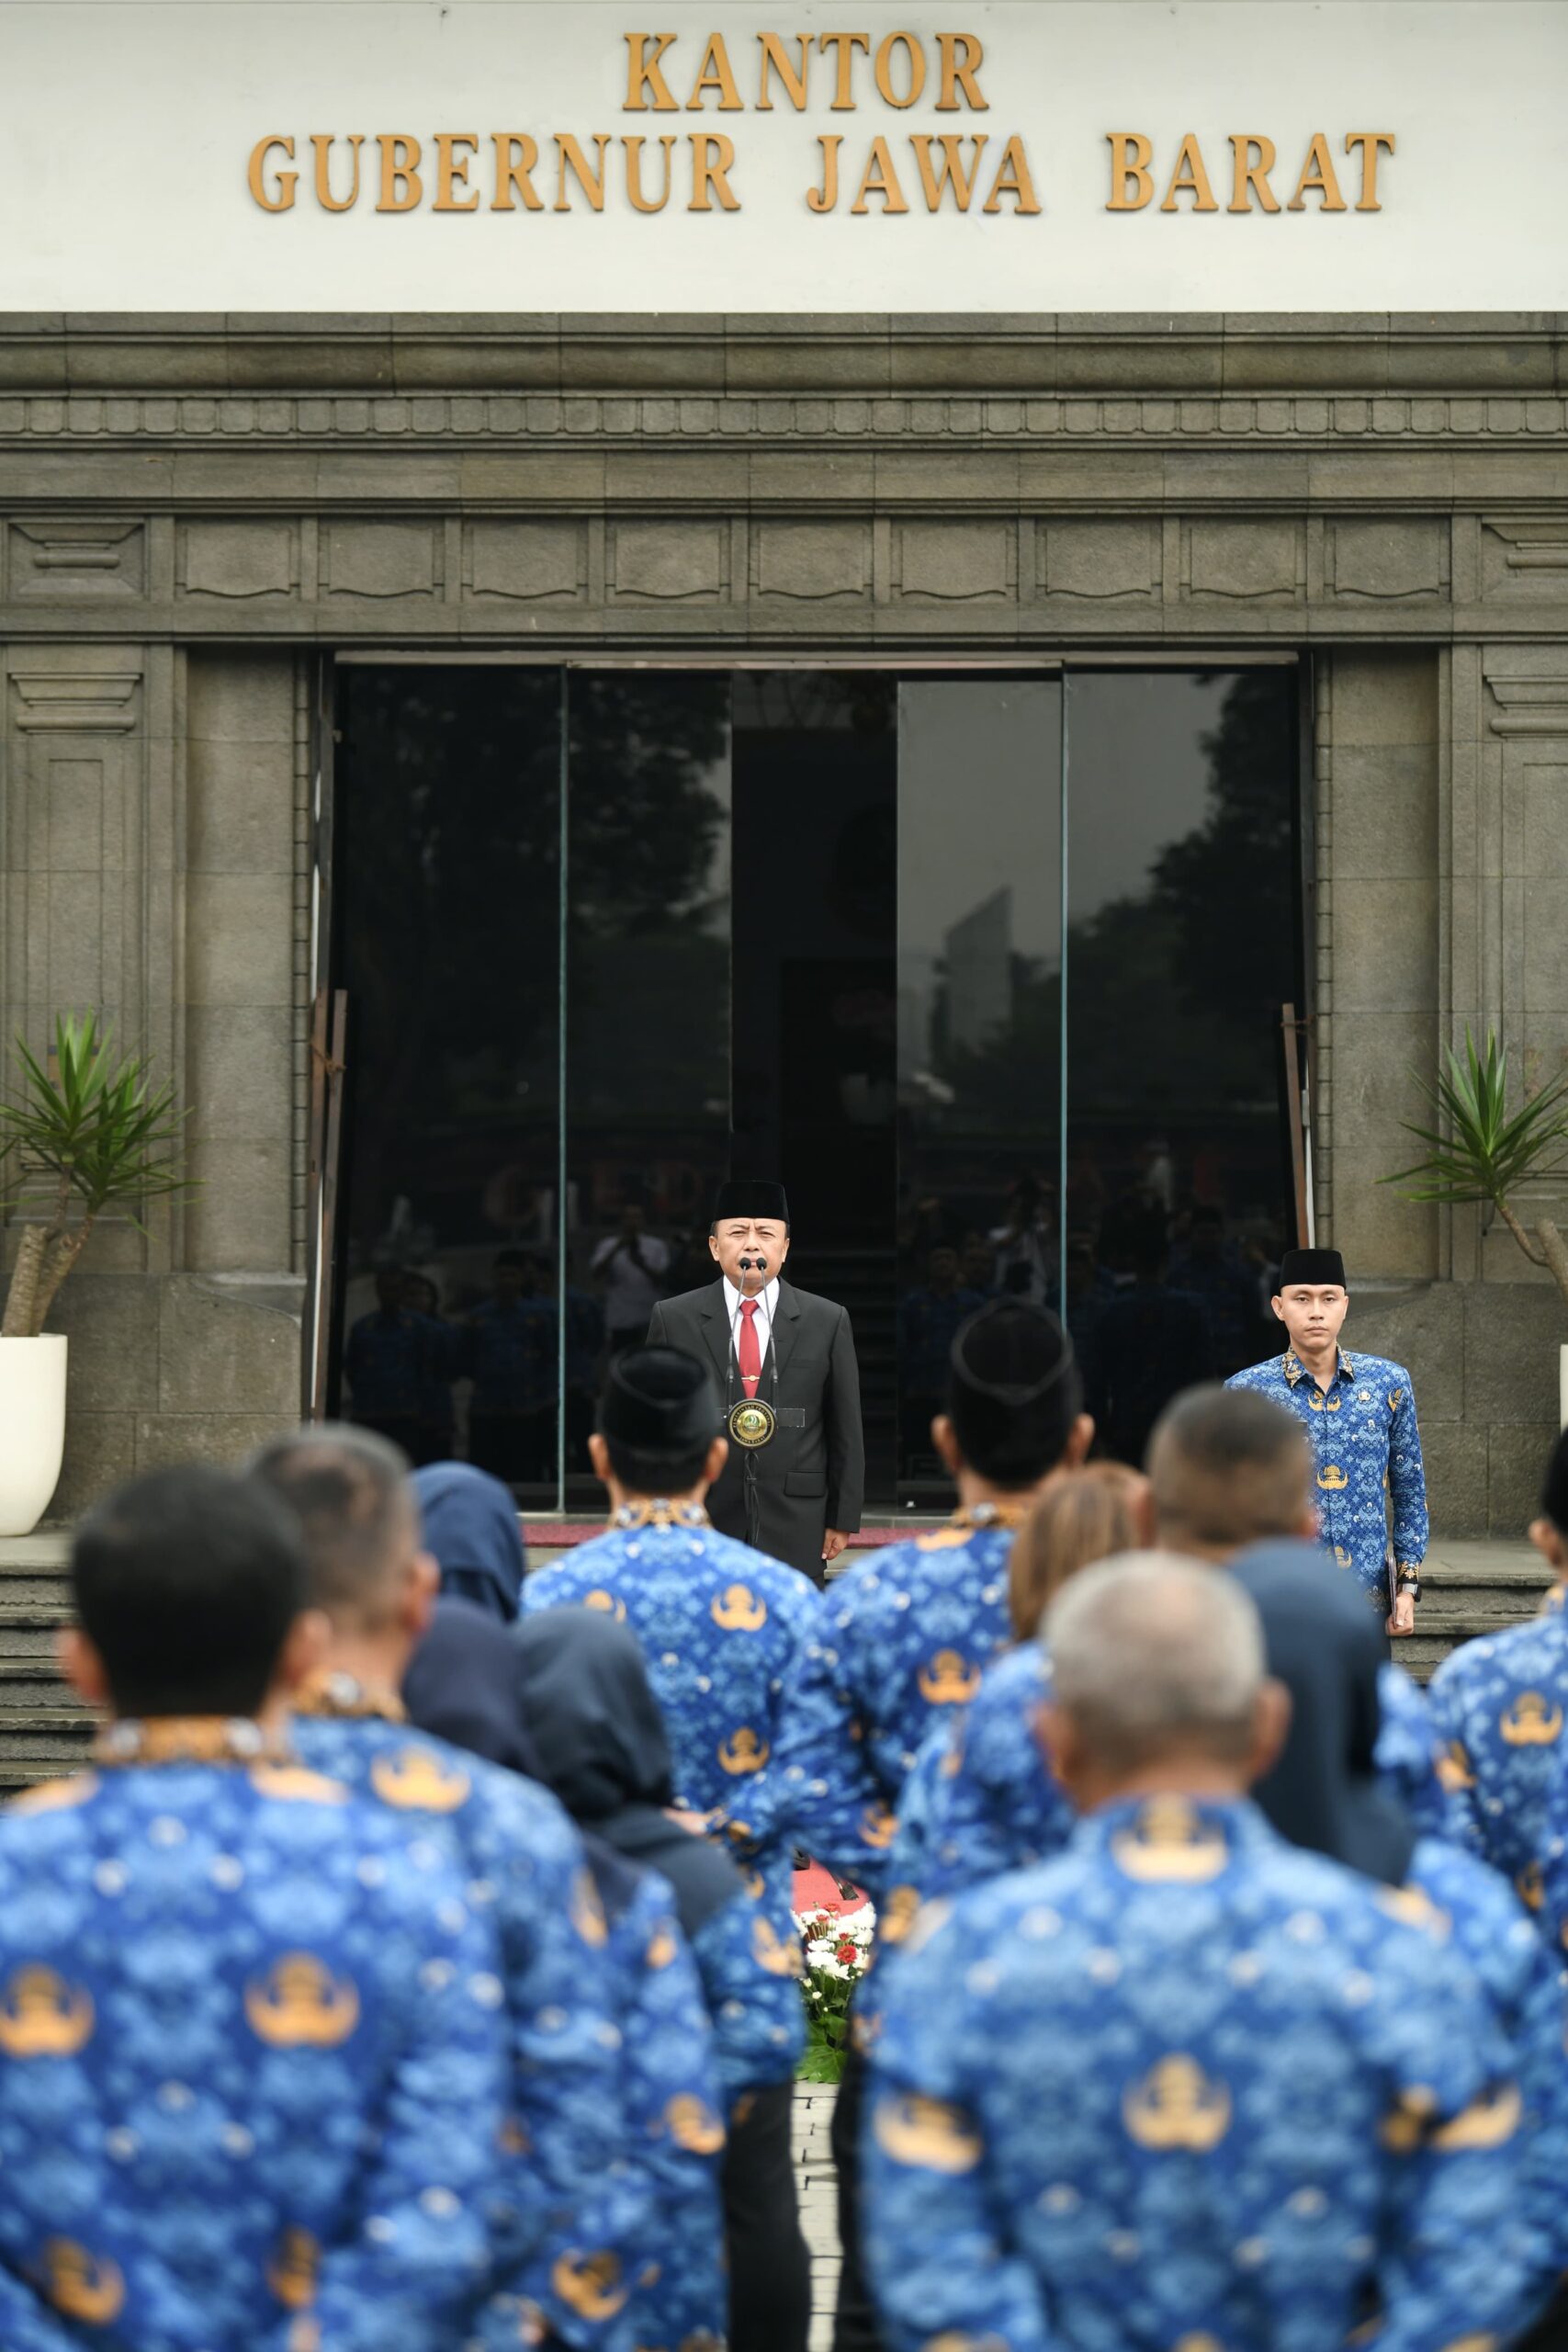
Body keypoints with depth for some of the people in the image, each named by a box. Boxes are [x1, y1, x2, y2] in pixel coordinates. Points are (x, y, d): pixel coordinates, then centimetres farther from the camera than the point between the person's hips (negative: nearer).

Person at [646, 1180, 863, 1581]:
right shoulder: (673, 1319, 4)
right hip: (701, 1524, 0)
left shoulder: (828, 1321, 5)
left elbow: (846, 1430, 7)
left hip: (794, 1527, 0)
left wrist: (843, 1519, 5)